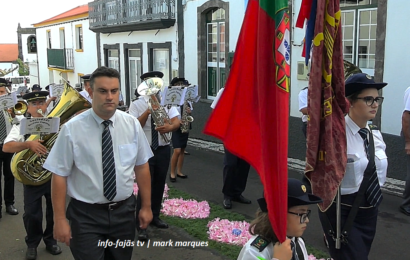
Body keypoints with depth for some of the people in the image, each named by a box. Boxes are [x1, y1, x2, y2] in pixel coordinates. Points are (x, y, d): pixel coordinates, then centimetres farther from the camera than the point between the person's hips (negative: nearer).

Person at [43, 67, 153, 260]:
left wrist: (146, 206, 6)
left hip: (124, 212, 3)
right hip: (86, 215, -3)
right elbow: (59, 175, -10)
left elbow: (141, 166, 3)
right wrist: (60, 219, -9)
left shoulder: (132, 124, -3)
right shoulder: (72, 129, -13)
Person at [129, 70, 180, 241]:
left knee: (159, 185, 15)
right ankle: (141, 225, 6)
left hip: (163, 150, 4)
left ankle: (155, 217, 33)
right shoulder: (136, 105, -5)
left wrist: (170, 127, -30)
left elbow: (176, 121, -7)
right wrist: (148, 111, -27)